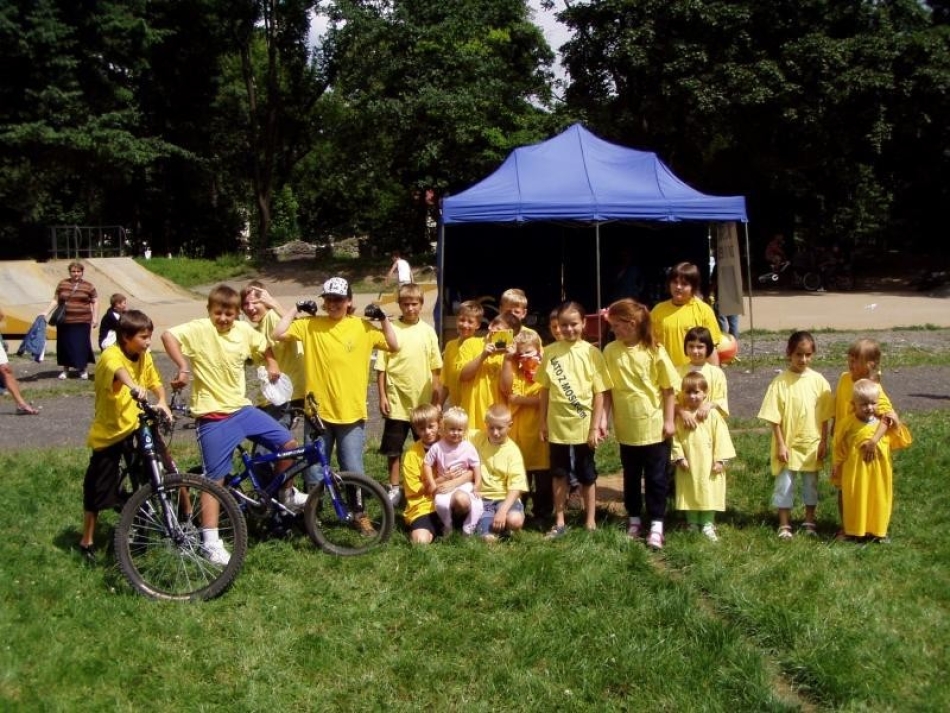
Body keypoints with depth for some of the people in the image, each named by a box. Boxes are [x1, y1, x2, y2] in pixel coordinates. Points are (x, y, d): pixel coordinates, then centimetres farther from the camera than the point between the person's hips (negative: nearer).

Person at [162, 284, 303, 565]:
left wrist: (272, 363, 7)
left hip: (242, 408, 5)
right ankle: (211, 541, 6)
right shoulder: (199, 329, -13)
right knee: (214, 477, -2)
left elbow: (264, 346, 23)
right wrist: (183, 368, -30)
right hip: (213, 416, -5)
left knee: (288, 444, 3)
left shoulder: (244, 330, 3)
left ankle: (286, 494, 28)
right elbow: (168, 335, -27)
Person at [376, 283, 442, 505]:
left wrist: (436, 397, 4)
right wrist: (382, 396, -6)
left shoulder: (427, 331, 2)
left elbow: (435, 368, 6)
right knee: (393, 448, 7)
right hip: (397, 400, -2)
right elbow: (381, 368, -3)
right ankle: (394, 488, 20)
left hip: (423, 401, 2)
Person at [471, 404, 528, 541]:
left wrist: (503, 511, -24)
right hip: (481, 496, -1)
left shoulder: (512, 451, -6)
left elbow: (516, 487, -12)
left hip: (504, 497, 1)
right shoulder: (477, 439, 2)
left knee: (515, 520, -30)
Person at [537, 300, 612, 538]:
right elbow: (545, 389, 6)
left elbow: (599, 393, -5)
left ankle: (591, 522, 23)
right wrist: (542, 422, 5)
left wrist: (595, 427, -8)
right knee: (559, 474, 12)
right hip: (557, 424, 2)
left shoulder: (591, 352, -6)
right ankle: (559, 522, 23)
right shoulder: (550, 351, 0)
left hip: (583, 424, -2)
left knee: (587, 475, 10)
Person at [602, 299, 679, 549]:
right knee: (631, 477, 15)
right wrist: (604, 418, -3)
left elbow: (669, 388, -5)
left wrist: (669, 420, -5)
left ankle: (656, 525, 15)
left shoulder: (654, 351, -11)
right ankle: (634, 521, 29)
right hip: (627, 428, 3)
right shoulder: (610, 351, -4)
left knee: (656, 478, 6)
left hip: (654, 427, -3)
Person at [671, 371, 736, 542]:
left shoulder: (712, 414, -7)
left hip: (708, 464, -2)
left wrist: (720, 460, -9)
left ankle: (708, 525, 16)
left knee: (708, 492, 5)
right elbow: (675, 437, 0)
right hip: (688, 465, 2)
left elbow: (721, 438, -6)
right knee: (689, 494, 10)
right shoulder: (680, 415, -1)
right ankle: (693, 524, 22)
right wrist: (679, 457, -8)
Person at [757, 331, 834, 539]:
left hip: (812, 444, 2)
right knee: (784, 484, 4)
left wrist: (824, 441, -1)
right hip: (787, 443, -2)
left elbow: (824, 415, 1)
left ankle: (809, 522, 28)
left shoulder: (818, 380, -4)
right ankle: (784, 525, 16)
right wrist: (780, 444, -11)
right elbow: (774, 417, -9)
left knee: (811, 483, 14)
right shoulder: (781, 382, -10)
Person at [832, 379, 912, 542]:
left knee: (879, 501, 11)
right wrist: (837, 467, 5)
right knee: (855, 501, 8)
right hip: (855, 473, -2)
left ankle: (878, 531, 25)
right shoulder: (848, 424, -9)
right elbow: (839, 447, 1)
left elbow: (903, 442, 2)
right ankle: (852, 531, 20)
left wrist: (896, 426, -11)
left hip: (879, 474, 2)